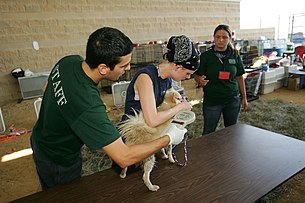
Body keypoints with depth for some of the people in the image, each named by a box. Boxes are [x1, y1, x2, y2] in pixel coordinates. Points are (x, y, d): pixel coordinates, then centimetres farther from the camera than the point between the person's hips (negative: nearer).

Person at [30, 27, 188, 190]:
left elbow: (47, 89, 2)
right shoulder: (89, 106, -44)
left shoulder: (70, 60, -18)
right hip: (58, 162, -7)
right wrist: (169, 138, -29)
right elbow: (124, 158, -39)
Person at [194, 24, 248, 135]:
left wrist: (244, 98, 9)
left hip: (233, 100, 3)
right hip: (211, 100, -2)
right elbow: (197, 75, -2)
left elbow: (239, 77, 8)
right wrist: (200, 80, -26)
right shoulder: (206, 56, -6)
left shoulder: (235, 55, 2)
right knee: (208, 132, 8)